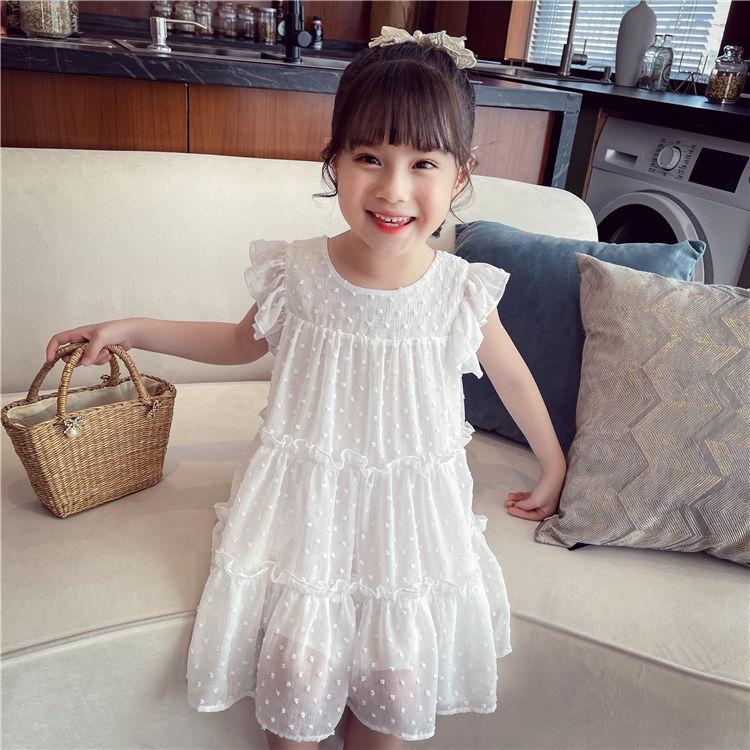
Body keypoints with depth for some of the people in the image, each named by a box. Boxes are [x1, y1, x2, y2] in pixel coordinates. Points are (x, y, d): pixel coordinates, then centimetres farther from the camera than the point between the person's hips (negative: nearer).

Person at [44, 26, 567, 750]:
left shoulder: (463, 293, -13)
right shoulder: (297, 274, -12)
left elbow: (513, 378, 4)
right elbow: (243, 342, 9)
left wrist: (553, 470, 17)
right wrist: (130, 329, 5)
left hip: (411, 507, 1)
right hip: (305, 499, 0)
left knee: (397, 678, -2)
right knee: (296, 670, -6)